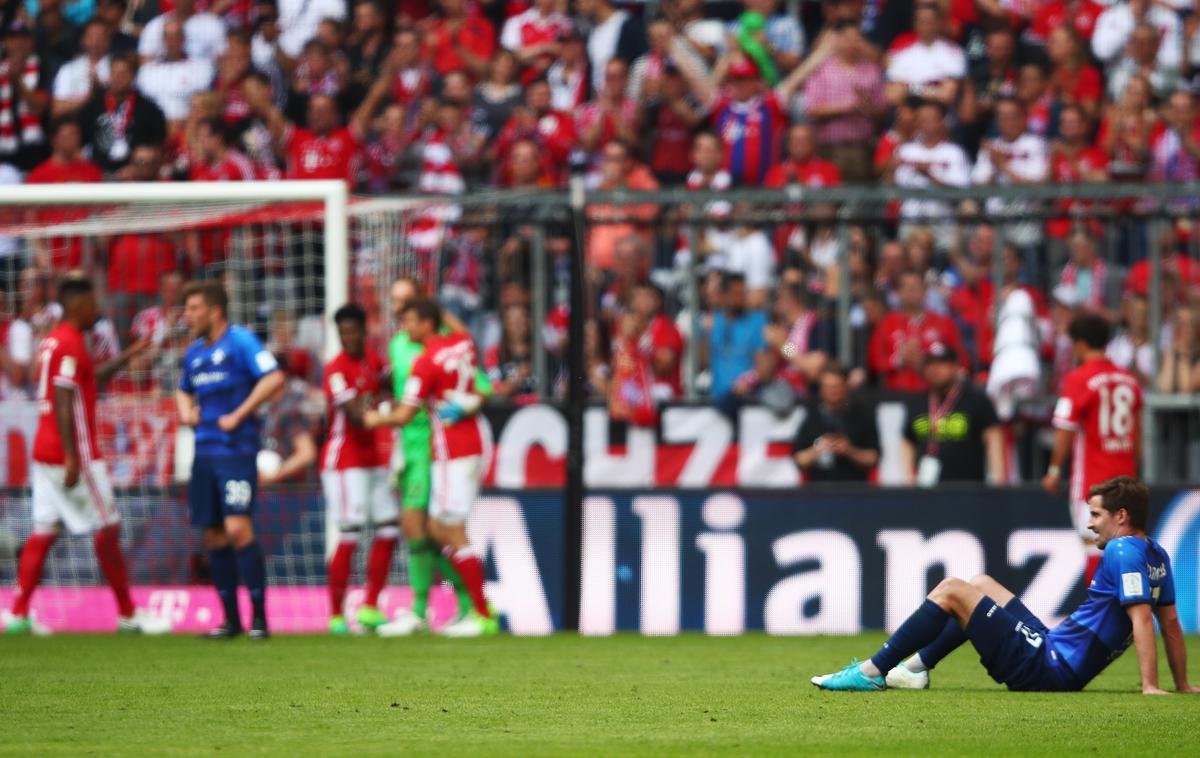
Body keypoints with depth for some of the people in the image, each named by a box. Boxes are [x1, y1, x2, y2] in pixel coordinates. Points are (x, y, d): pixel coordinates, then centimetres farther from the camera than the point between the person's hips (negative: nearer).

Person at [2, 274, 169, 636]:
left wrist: (127, 356, 29)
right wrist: (72, 457, -23)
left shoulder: (53, 341, 15)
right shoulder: (71, 344, -14)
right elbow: (63, 402, -20)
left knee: (44, 533, 7)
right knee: (108, 531, -1)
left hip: (45, 454, 9)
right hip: (72, 454, -9)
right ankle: (128, 614, 5)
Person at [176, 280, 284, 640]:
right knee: (214, 537, 6)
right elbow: (184, 390, 34)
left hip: (235, 451, -8)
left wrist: (238, 416, -17)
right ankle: (231, 619, 13)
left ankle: (259, 617, -10)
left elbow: (274, 378, -18)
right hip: (204, 453, 8)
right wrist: (186, 410, 11)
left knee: (238, 529, -15)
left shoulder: (239, 341, -7)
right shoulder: (194, 352, 16)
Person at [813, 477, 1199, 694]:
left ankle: (873, 672, -2)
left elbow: (1141, 617, -27)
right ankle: (915, 668, 25)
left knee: (951, 590, -8)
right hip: (1050, 650, 10)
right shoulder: (1157, 556, 10)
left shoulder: (1123, 552, -18)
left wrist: (1150, 687, -32)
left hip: (1046, 670, -10)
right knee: (980, 585, 25)